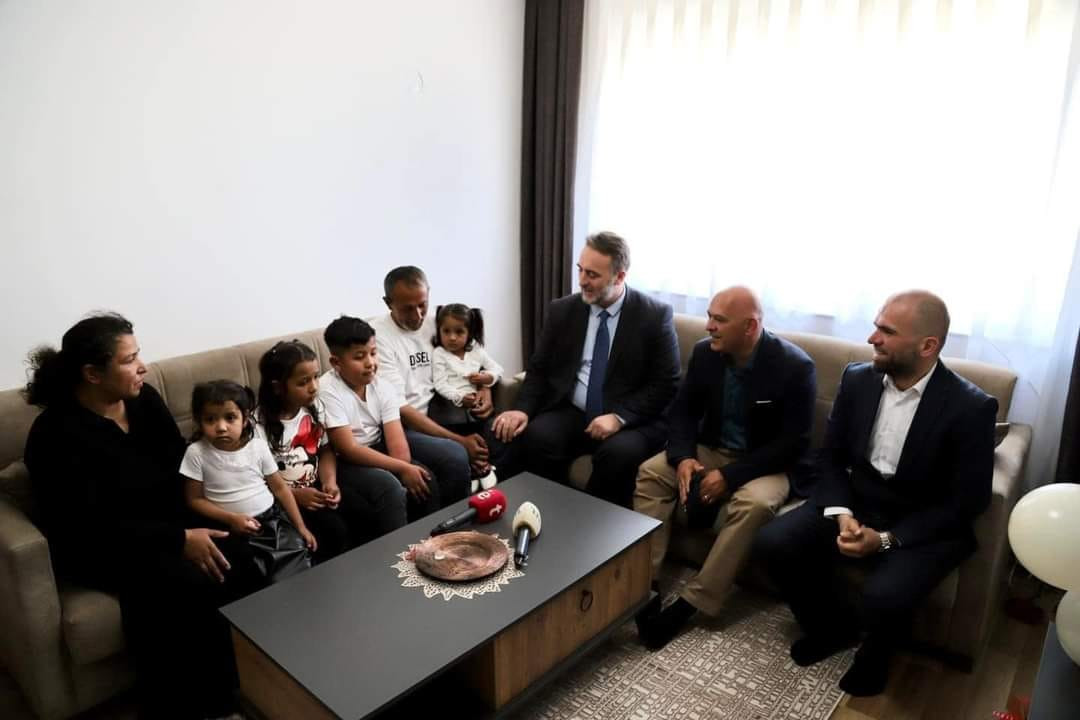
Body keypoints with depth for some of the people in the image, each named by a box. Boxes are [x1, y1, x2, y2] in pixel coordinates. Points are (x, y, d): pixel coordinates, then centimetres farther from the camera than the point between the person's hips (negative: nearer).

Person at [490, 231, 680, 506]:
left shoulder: (655, 315, -5)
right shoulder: (562, 310, 5)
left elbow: (666, 384, -6)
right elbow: (539, 368, 10)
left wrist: (619, 417, -19)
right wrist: (523, 409, -9)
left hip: (632, 420, -2)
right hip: (571, 414, 3)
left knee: (619, 453, -34)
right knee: (536, 436, -28)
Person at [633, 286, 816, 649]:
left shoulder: (795, 367, -21)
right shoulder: (705, 353, -7)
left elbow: (793, 442, -21)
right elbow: (683, 409, 1)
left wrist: (730, 475, -27)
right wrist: (683, 457, -19)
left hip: (768, 462, -5)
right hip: (712, 449, 5)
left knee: (754, 503, -35)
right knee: (650, 473, -15)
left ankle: (691, 602, -24)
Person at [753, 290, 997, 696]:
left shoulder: (970, 408, -17)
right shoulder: (857, 379, -5)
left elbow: (968, 502, -13)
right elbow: (832, 458, 4)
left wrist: (886, 539, -21)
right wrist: (841, 513, -15)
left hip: (925, 527, -4)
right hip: (854, 506, 5)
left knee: (882, 596, -30)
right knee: (772, 543, -14)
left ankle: (877, 650, 9)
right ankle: (834, 626, 14)